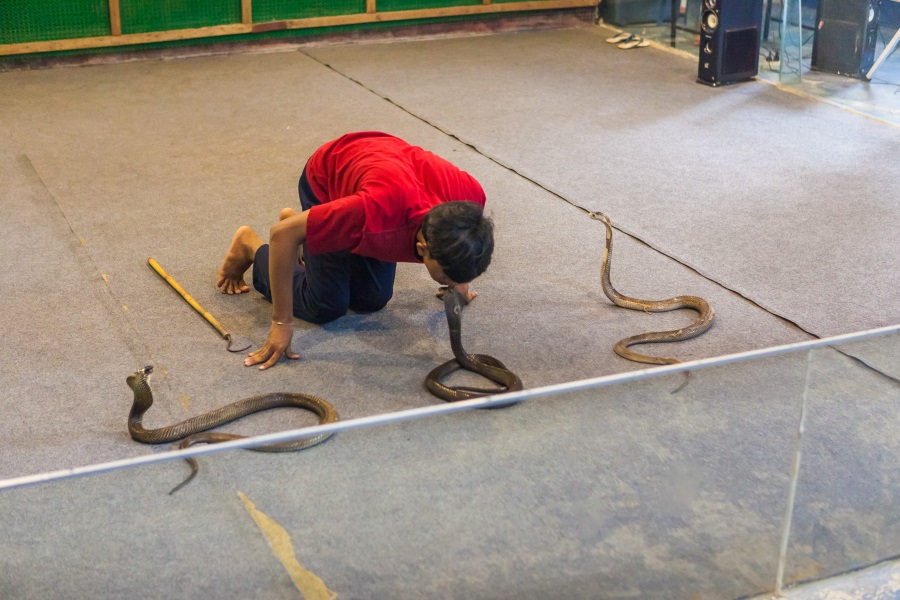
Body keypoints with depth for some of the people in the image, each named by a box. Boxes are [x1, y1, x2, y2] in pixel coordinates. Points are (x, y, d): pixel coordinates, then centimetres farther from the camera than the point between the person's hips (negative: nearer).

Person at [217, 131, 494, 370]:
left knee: (371, 300, 5)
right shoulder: (380, 210, -48)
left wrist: (458, 281, 6)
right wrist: (282, 323, -31)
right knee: (326, 306, -7)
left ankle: (301, 233, 29)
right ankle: (251, 247, 18)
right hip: (325, 180, -5)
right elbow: (282, 233, -36)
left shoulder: (470, 194, -33)